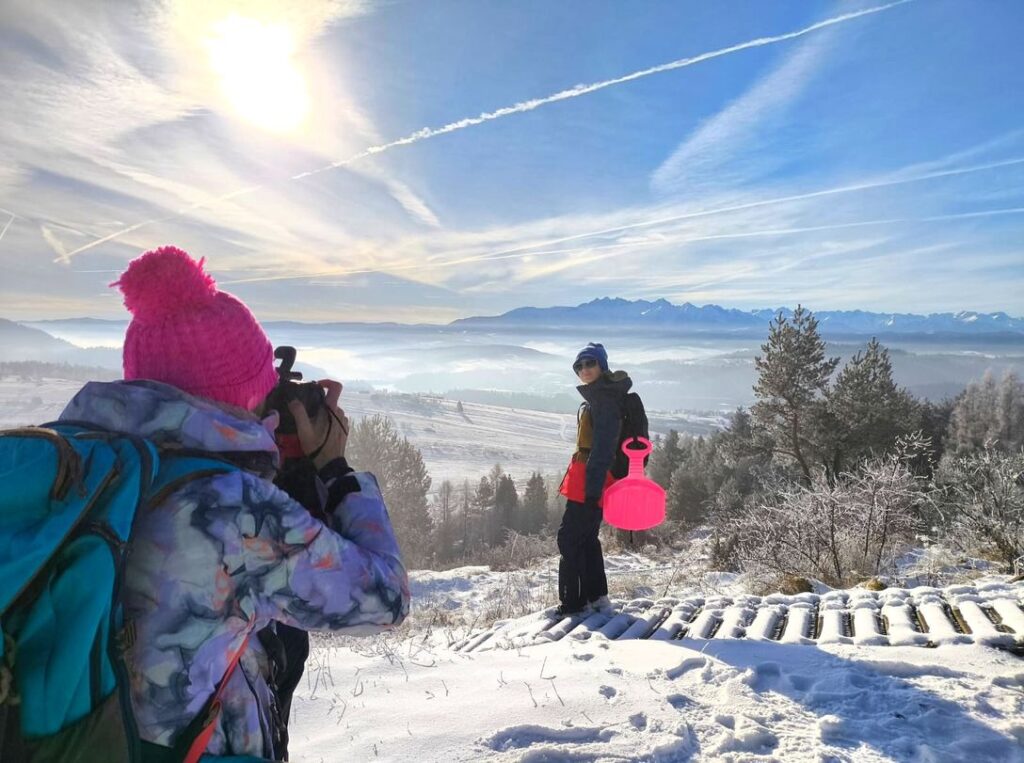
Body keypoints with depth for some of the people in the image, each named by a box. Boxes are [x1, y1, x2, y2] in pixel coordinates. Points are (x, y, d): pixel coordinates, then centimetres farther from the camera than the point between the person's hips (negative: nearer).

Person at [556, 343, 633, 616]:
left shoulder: (604, 397, -13)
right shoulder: (596, 397, 19)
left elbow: (603, 445, -20)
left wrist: (593, 485, -24)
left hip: (591, 479, -10)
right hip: (588, 479, 10)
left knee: (569, 537, -6)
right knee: (586, 537, 16)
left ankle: (572, 601, 1)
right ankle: (595, 596, 26)